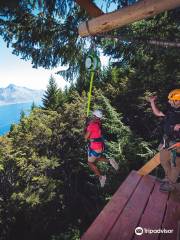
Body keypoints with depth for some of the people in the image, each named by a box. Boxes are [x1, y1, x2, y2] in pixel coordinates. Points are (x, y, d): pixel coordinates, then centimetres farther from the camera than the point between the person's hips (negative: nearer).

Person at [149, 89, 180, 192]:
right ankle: (168, 177, 41)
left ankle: (171, 184, 27)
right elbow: (157, 113, 14)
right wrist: (152, 102, 9)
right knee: (164, 160, 19)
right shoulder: (171, 110, 4)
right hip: (167, 140, 7)